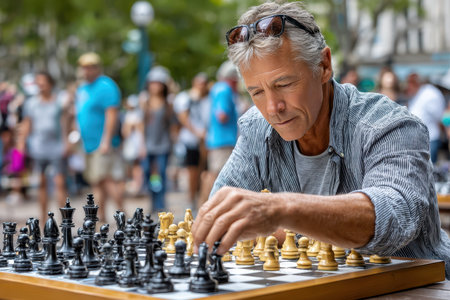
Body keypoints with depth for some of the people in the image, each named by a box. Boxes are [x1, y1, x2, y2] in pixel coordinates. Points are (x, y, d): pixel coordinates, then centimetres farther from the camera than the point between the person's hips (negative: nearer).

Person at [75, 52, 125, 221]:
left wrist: (106, 141, -23)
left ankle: (121, 212, -8)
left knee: (107, 178, -14)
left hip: (103, 144, -9)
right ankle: (100, 216, 14)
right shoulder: (82, 88, 18)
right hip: (88, 144, 9)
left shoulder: (106, 86, -11)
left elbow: (112, 114, -18)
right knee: (95, 182, 9)